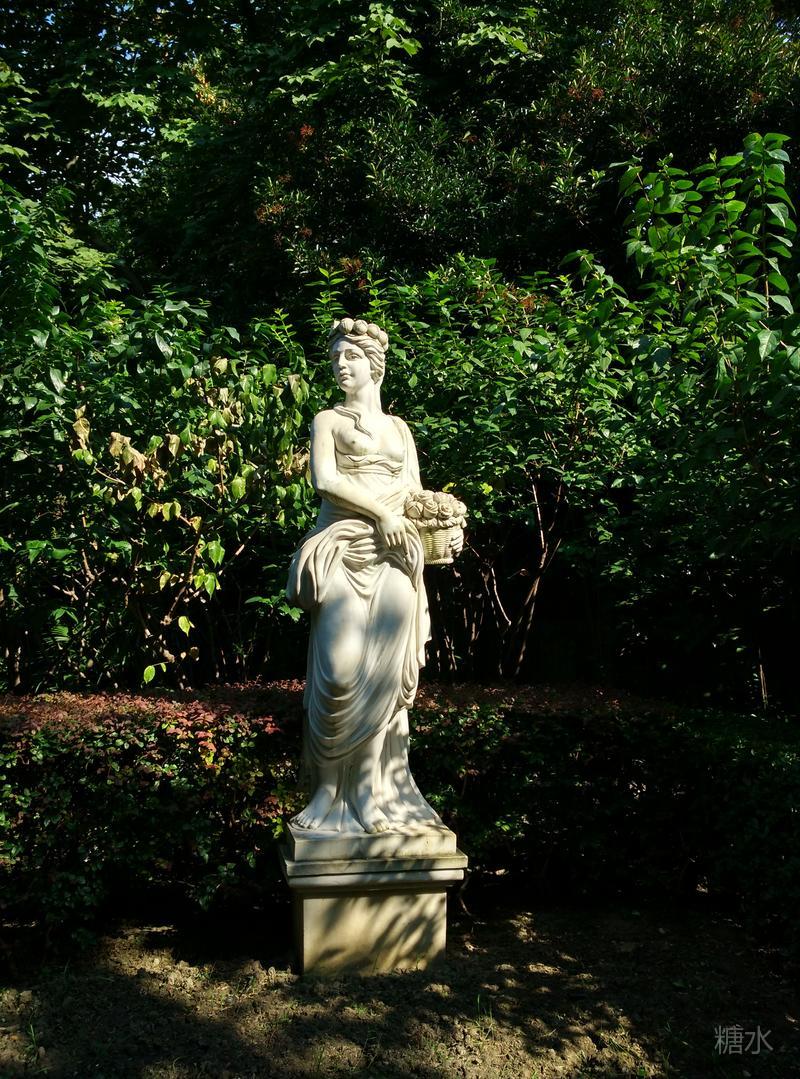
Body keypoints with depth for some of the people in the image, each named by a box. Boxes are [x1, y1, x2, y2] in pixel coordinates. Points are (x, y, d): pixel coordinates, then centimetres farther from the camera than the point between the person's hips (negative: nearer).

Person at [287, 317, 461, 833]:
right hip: (344, 551, -3)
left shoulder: (399, 427, 21)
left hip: (393, 557, 3)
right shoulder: (328, 420, 11)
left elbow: (415, 492, 17)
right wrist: (380, 512, -11)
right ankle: (337, 791, 0)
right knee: (343, 668, -13)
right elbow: (325, 479, -5)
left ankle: (378, 789, 6)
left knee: (388, 671, -3)